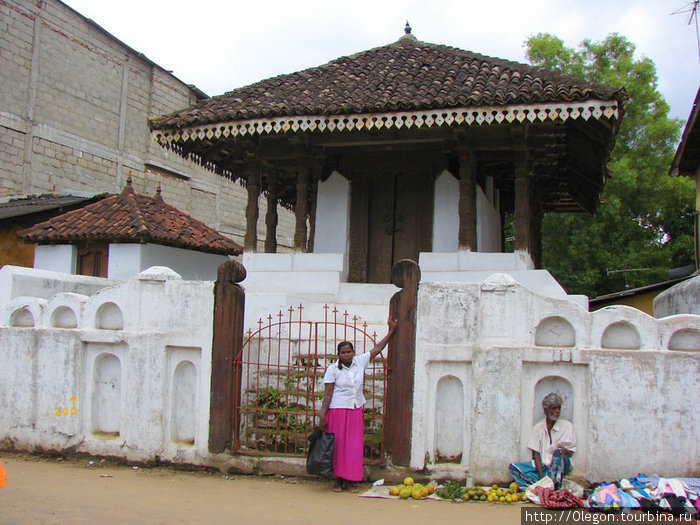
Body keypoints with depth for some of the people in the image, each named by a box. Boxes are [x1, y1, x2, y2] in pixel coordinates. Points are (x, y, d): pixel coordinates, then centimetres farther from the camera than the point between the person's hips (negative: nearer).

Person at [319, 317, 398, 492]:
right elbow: (327, 394, -7)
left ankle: (350, 480, 9)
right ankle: (337, 479, 10)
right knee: (337, 444, 0)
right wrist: (322, 416, -11)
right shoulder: (333, 369, -5)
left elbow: (377, 349, 15)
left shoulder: (360, 362, 5)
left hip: (355, 411, 4)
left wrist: (391, 331, 17)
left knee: (354, 446, 2)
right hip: (337, 411, -4)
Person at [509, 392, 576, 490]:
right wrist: (540, 475, -15)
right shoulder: (538, 428, 6)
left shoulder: (567, 426, 2)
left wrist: (563, 450, -25)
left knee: (559, 452, -34)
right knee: (513, 467, -18)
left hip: (559, 466, -2)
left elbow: (569, 453, 1)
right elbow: (536, 453, 0)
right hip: (541, 465, 3)